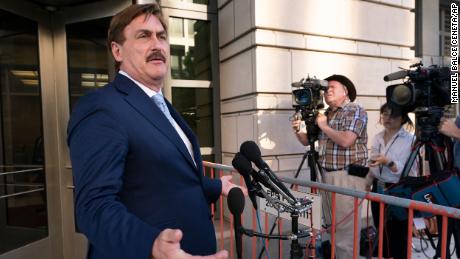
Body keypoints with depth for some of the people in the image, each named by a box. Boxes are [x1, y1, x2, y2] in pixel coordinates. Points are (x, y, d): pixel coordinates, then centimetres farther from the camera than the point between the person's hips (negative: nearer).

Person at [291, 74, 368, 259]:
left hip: (348, 176, -6)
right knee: (329, 225, 16)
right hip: (326, 175, 7)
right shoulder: (325, 114, 14)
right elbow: (308, 141, 18)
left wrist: (324, 126, -8)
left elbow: (346, 140, -20)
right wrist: (298, 131, -2)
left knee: (345, 228, -1)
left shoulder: (356, 111, -5)